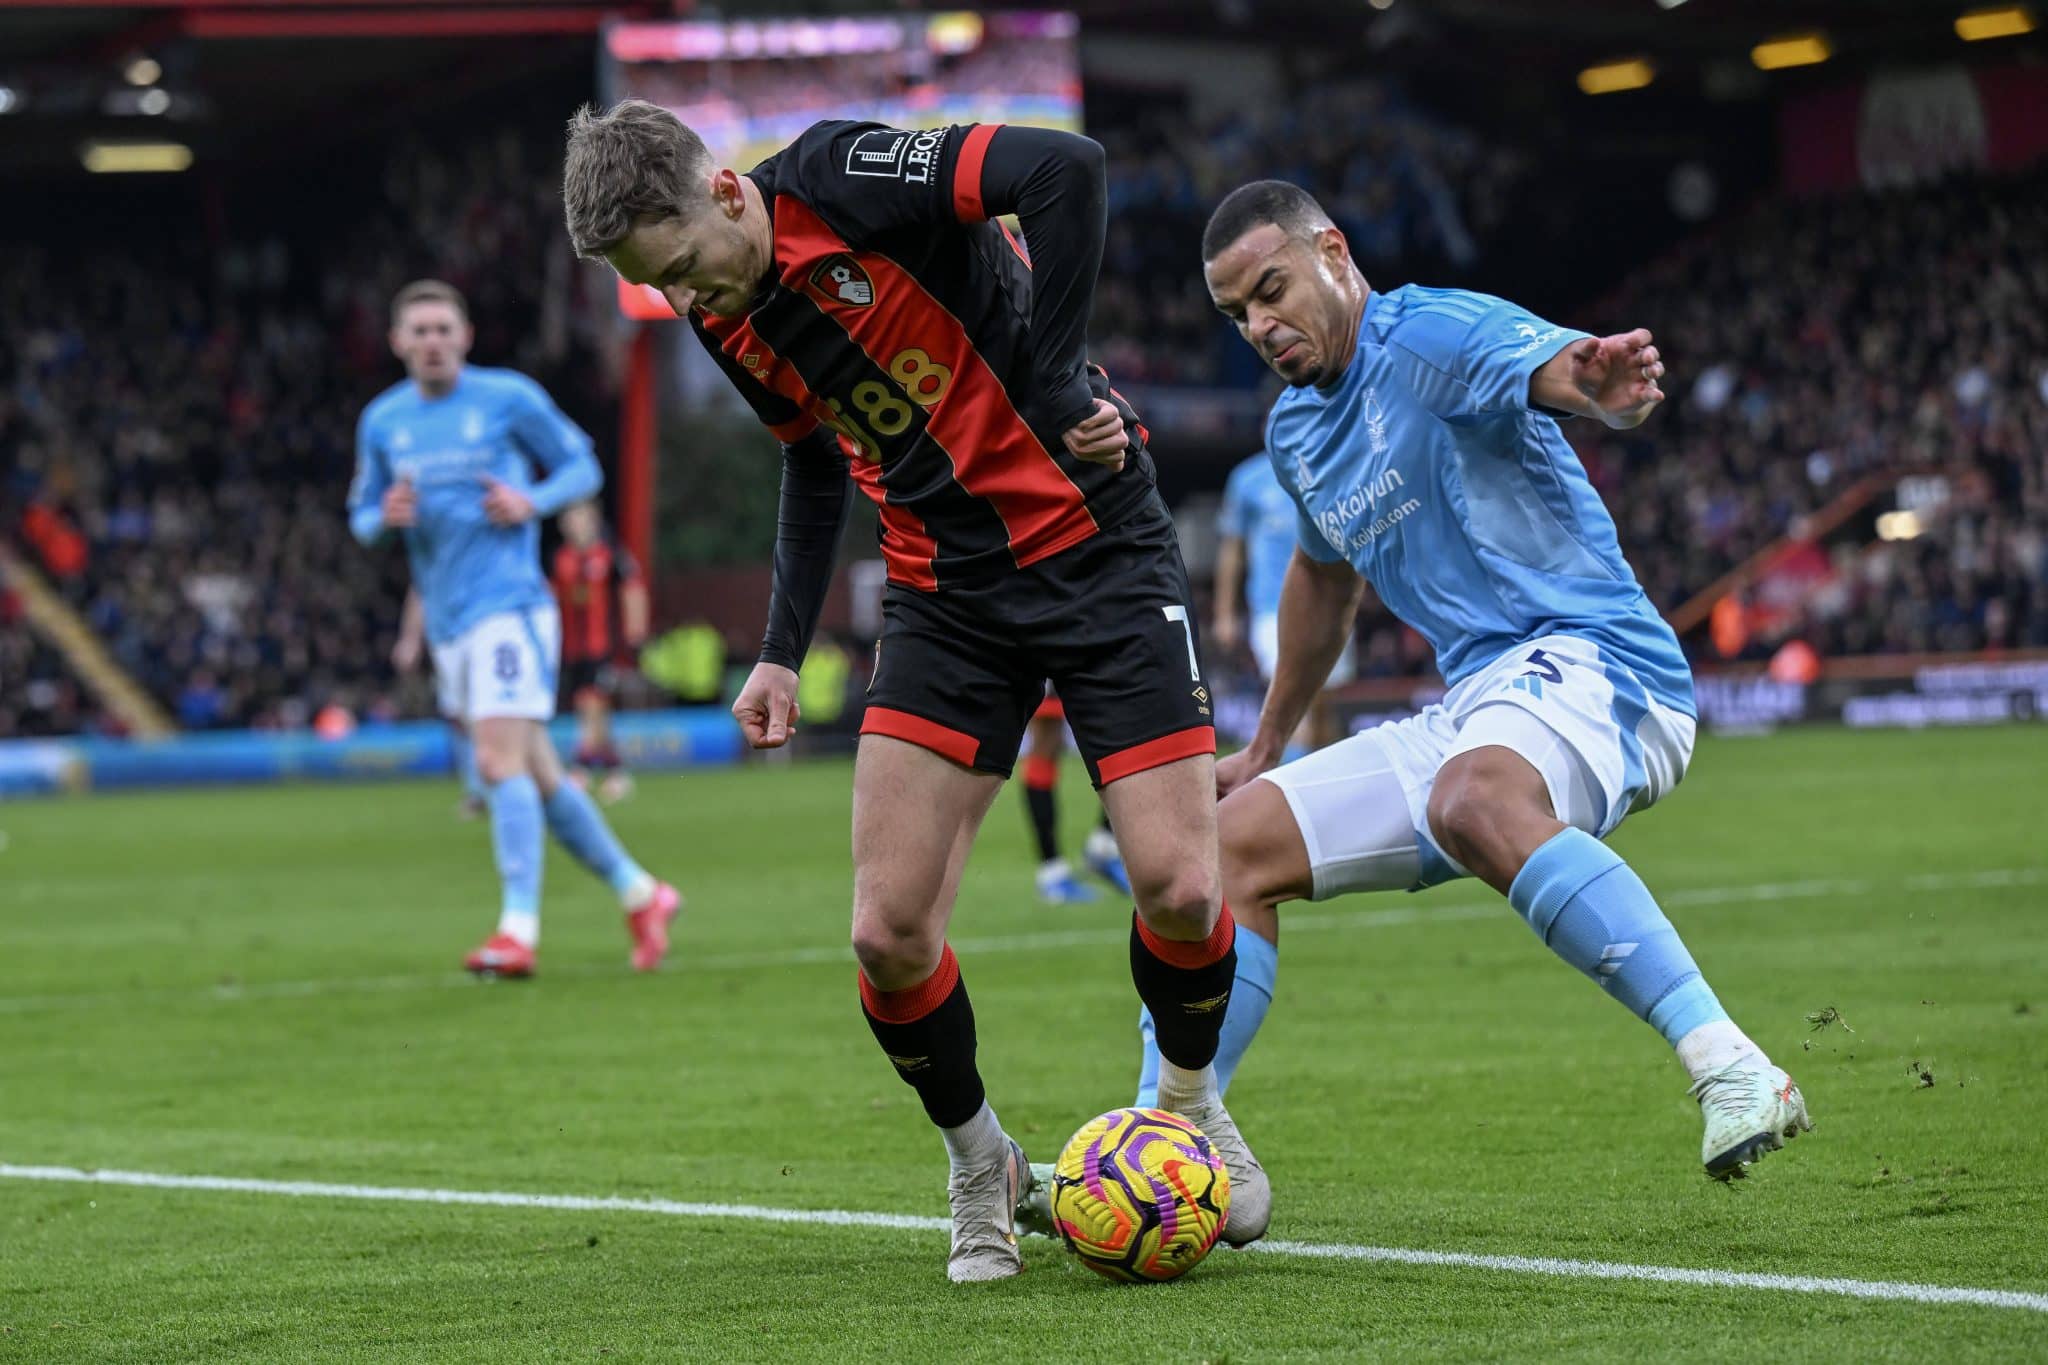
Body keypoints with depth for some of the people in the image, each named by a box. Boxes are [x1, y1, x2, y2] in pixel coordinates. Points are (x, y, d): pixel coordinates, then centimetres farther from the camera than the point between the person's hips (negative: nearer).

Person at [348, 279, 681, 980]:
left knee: (500, 763, -19)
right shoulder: (382, 420, 10)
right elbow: (361, 515, 17)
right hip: (448, 623, 6)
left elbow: (583, 467, 5)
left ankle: (519, 930, -23)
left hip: (508, 605, -6)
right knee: (537, 777, 11)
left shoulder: (509, 397, -2)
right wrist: (386, 516, -7)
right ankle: (641, 895, 24)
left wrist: (532, 502, -14)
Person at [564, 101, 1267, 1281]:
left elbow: (1068, 168, -28)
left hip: (1095, 545, -6)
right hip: (944, 595, 6)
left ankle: (1191, 1100, 18)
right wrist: (783, 650, 14)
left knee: (1179, 889, -14)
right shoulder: (726, 321, 3)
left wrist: (1053, 379, -25)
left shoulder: (844, 178, -19)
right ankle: (983, 1170, 16)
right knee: (890, 932, -9)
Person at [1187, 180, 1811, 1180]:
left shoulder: (1431, 333, -9)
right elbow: (1325, 575, 36)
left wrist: (1603, 385, -54)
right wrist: (1265, 749, 42)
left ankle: (1729, 1069, -48)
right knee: (1237, 838, 2)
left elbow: (1553, 368, -30)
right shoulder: (1294, 432, 18)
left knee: (1474, 797, -40)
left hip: (1594, 663, -9)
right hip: (1470, 708, 9)